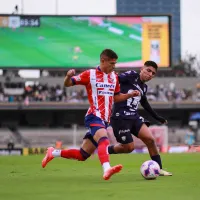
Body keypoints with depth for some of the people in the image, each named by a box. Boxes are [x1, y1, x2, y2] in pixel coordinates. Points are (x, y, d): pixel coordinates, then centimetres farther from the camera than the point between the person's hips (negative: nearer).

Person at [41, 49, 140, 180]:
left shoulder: (114, 77, 13)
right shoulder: (90, 75, -3)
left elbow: (116, 97, 25)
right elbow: (67, 84, 0)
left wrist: (130, 94, 8)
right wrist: (69, 76, -22)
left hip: (105, 120, 7)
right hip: (94, 117, -7)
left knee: (83, 155, 8)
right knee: (104, 140, -36)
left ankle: (53, 153, 26)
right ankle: (107, 169, -54)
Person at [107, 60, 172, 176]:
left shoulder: (144, 87, 17)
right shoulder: (131, 76, -4)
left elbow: (145, 104, 32)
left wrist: (157, 118, 37)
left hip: (134, 117, 7)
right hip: (120, 117, -7)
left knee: (150, 139, -7)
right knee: (129, 147, -5)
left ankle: (159, 169, 1)